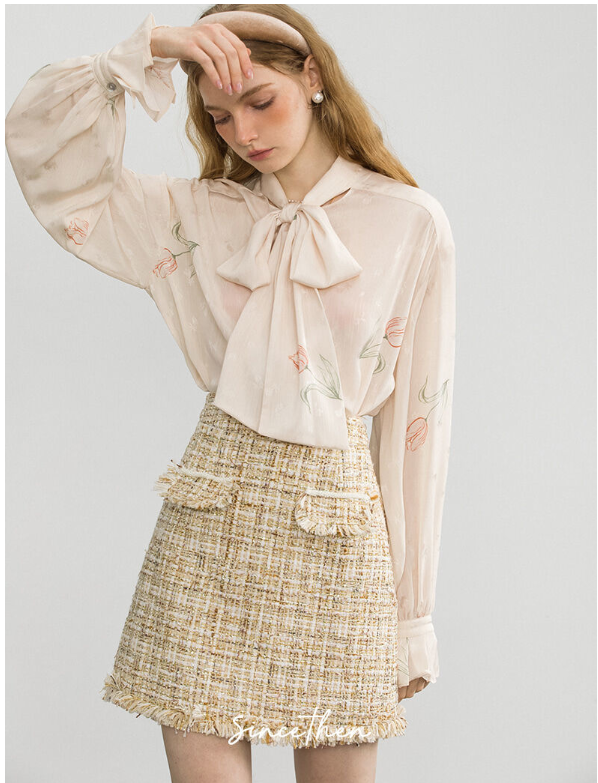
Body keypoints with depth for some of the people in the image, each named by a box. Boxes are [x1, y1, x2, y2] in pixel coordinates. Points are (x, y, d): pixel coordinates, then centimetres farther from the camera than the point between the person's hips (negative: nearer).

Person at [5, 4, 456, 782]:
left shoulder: (410, 223, 1)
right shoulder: (199, 214, 8)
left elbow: (419, 413, 2)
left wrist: (413, 612, 3)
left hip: (335, 524, -1)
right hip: (211, 520, 2)